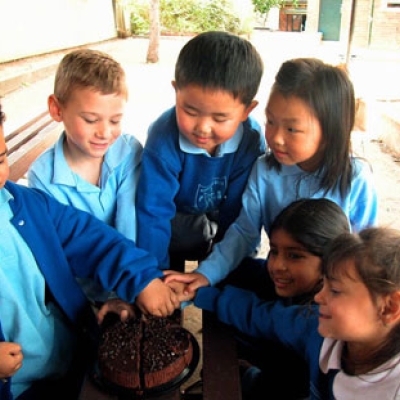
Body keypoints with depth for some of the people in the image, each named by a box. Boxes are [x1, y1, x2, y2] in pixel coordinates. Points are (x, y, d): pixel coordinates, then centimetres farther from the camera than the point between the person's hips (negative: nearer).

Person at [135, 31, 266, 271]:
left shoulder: (251, 140, -27)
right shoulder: (164, 137, -35)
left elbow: (237, 210, -20)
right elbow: (153, 212, -31)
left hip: (220, 217, 2)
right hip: (176, 216, -1)